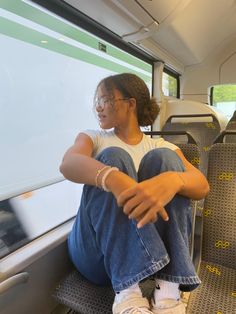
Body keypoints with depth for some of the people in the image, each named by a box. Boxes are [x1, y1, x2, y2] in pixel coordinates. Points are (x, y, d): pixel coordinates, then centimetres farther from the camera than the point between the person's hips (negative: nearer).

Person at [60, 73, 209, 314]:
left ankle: (168, 291, -24)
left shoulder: (161, 146, 8)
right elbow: (68, 164, -16)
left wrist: (172, 180, -35)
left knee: (163, 158, -17)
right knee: (112, 157, -20)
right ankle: (127, 292, -29)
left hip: (156, 249, 1)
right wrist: (114, 178, -38)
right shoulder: (92, 138, 8)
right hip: (96, 249, 0)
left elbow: (202, 185, -11)